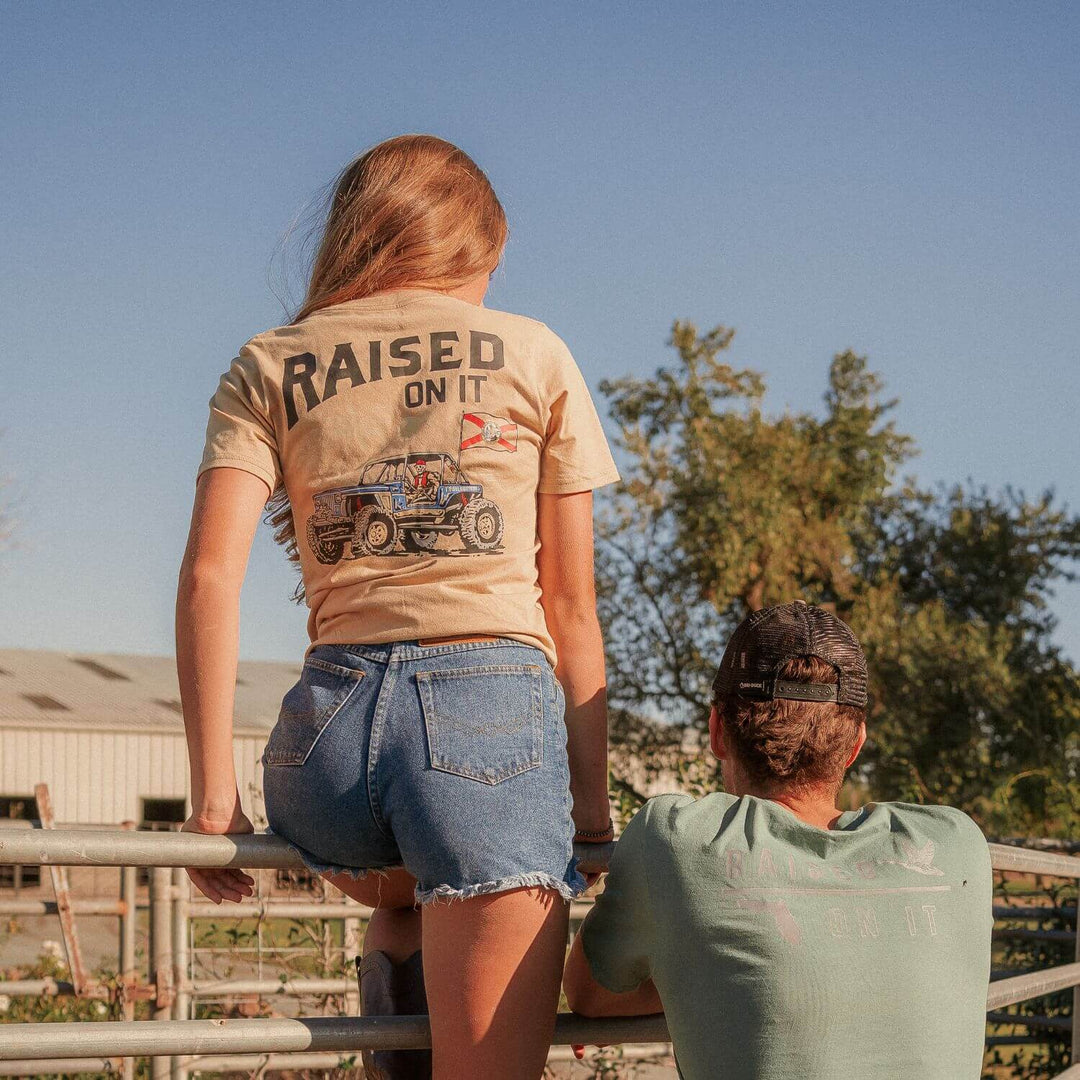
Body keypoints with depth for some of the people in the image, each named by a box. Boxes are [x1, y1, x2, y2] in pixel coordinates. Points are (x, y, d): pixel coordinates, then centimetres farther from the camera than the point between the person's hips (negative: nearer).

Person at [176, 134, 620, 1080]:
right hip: (494, 712, -3)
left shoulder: (270, 369, 14)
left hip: (332, 719, 3)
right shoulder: (534, 354, 12)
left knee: (402, 915, 38)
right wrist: (591, 798, 13)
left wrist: (213, 790, 1)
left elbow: (209, 575, 0)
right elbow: (571, 604, 9)